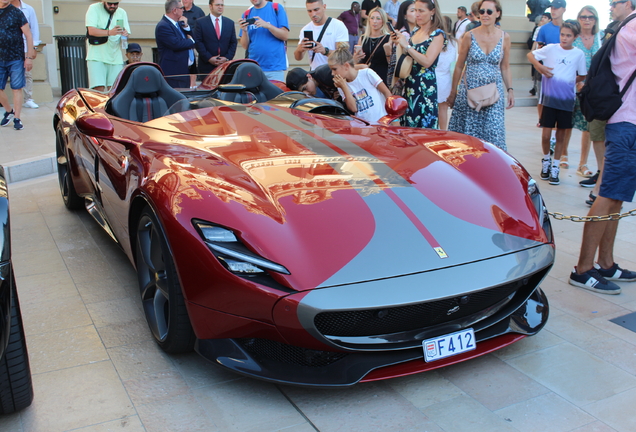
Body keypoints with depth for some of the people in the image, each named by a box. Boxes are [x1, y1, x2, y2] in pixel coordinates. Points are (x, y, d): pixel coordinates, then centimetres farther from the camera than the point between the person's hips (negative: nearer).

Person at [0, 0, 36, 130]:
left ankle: (17, 119, 8)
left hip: (16, 58, -3)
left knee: (17, 88, 0)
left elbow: (28, 35, -2)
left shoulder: (16, 13, -1)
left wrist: (29, 57, -8)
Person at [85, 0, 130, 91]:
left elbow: (127, 32, 13)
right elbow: (91, 30, -13)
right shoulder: (94, 9, -1)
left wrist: (125, 34, -12)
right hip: (96, 57, -4)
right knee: (99, 88, -15)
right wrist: (109, 32, -30)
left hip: (116, 57, 4)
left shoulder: (122, 13, 15)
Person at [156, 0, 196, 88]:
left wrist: (186, 26, -1)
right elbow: (176, 44, -24)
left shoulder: (179, 24, 16)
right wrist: (191, 41, -7)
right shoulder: (163, 26, -14)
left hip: (185, 71, 9)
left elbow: (192, 37, 17)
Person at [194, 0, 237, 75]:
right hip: (206, 65, -2)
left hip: (225, 65, 2)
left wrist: (227, 58, -4)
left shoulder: (230, 23, 13)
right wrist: (208, 58, -12)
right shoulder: (201, 23, 3)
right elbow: (198, 42, -3)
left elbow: (234, 42, 10)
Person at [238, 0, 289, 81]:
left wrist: (267, 25, -14)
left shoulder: (277, 8, 3)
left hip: (275, 66, -2)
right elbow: (245, 46, 8)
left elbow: (285, 36, -3)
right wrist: (244, 31, -10)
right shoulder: (247, 14, 10)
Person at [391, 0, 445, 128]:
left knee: (424, 126, -3)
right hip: (409, 84, 7)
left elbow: (427, 61, -19)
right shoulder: (415, 31, 12)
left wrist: (406, 46, -17)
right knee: (407, 124, 8)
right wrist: (400, 41, 3)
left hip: (425, 86, -7)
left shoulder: (437, 34, -8)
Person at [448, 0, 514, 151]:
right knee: (466, 131, 3)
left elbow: (505, 67, 11)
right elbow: (459, 67, 3)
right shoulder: (470, 36, -3)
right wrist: (453, 93, 5)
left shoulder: (504, 37, 2)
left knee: (493, 133, -1)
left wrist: (510, 90, 4)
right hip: (470, 91, -1)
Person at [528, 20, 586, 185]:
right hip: (550, 98, -1)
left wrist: (571, 81, -3)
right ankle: (546, 160, 26)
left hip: (567, 99, 1)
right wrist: (540, 67, -9)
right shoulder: (551, 49, -2)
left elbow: (583, 75, 11)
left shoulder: (579, 54, 1)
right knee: (546, 135, -1)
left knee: (561, 135, 8)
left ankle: (555, 168, 20)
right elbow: (530, 55, 6)